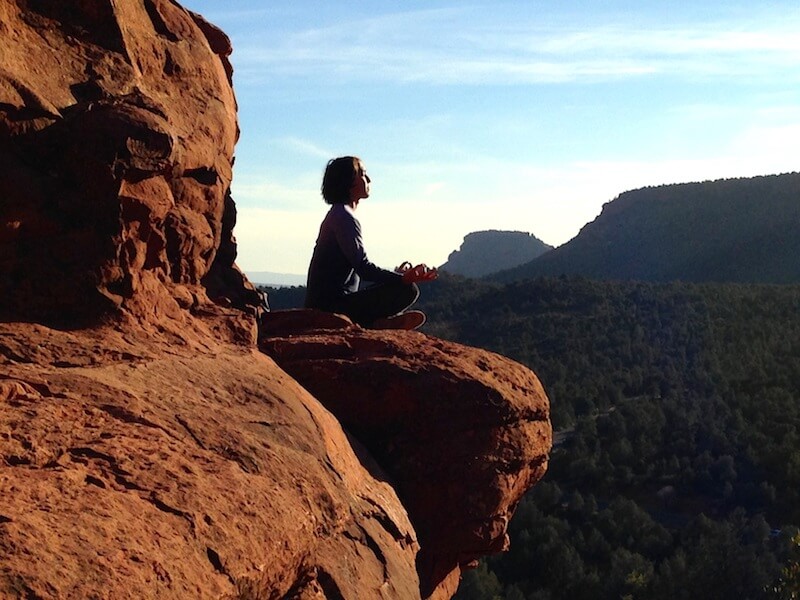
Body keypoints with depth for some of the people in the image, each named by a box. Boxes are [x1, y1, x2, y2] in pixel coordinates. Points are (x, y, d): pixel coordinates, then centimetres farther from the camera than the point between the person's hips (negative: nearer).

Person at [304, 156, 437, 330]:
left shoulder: (337, 214, 20)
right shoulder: (345, 217, -13)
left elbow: (358, 266, 21)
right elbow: (363, 268, -21)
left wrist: (397, 275, 18)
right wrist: (402, 278, -25)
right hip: (334, 305, -11)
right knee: (408, 290, -16)